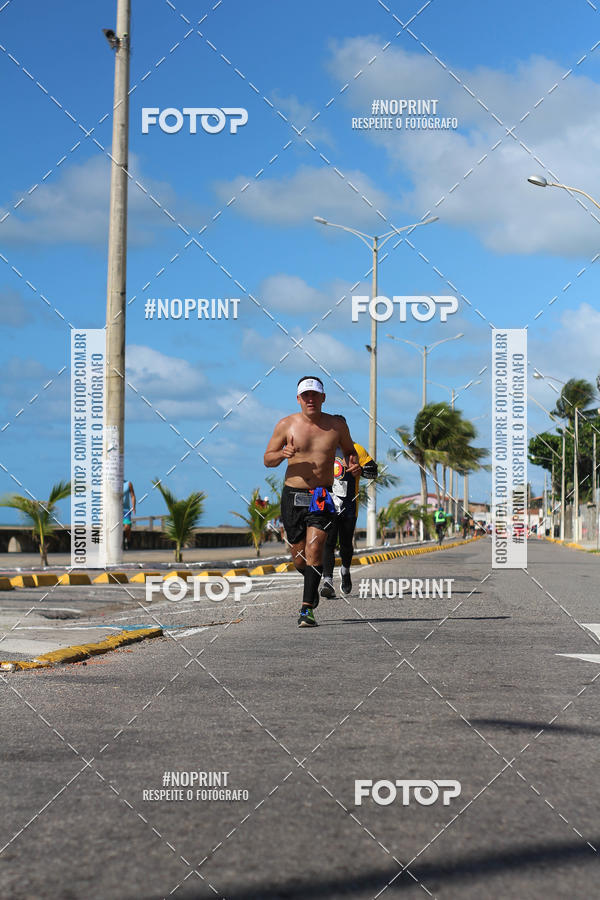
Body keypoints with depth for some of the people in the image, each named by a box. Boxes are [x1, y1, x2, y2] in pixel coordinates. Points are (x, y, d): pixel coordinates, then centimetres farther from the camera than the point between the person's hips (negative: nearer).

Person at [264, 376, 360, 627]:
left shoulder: (337, 425, 3)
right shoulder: (286, 425, 2)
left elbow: (349, 450, 21)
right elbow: (267, 460, 7)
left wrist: (353, 464, -2)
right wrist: (282, 454, -15)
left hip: (321, 496, -1)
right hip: (292, 495, 1)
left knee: (314, 550, -19)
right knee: (299, 558, 7)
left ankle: (307, 609, -19)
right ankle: (312, 585, 40)